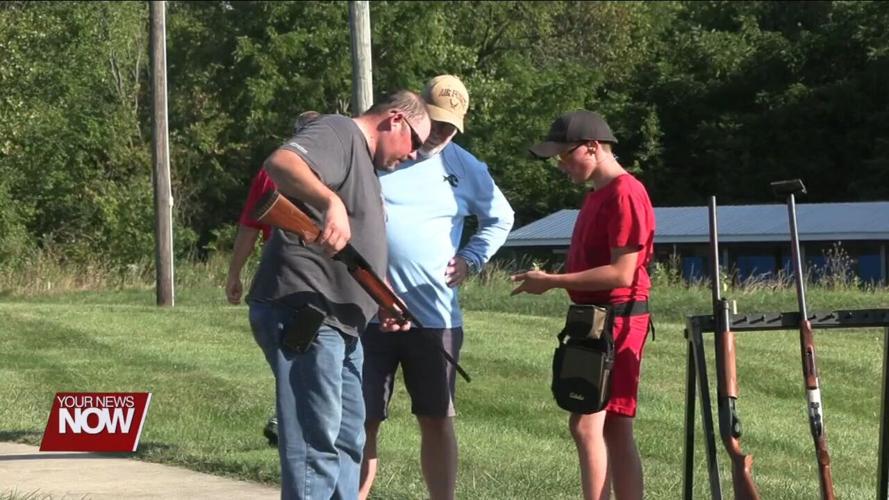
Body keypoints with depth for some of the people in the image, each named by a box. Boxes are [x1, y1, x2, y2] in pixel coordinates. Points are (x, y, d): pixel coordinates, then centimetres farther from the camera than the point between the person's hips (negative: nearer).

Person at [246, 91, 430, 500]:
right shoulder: (338, 133, -5)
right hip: (302, 312, -11)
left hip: (340, 324, 11)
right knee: (317, 443, -14)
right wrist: (330, 201, -42)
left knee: (347, 442, 17)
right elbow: (280, 162, -27)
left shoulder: (366, 165, 26)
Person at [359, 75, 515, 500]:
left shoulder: (466, 170, 7)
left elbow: (501, 219, 24)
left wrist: (471, 258, 9)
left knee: (438, 420, 11)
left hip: (435, 317, 3)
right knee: (361, 422, 0)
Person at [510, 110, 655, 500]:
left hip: (615, 320, -10)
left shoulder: (624, 194, -15)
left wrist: (552, 281, -17)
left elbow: (621, 273, -21)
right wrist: (552, 279, 8)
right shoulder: (597, 195, 17)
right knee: (614, 431, 10)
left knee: (587, 424, -14)